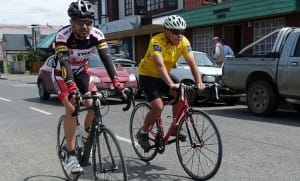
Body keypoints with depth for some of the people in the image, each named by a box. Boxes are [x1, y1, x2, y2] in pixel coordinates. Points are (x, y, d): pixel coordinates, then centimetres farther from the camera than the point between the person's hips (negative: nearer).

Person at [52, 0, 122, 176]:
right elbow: (64, 63, -42)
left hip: (81, 72, 4)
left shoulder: (97, 34, -22)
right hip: (62, 74, -4)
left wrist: (116, 82, -47)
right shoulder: (63, 35, -31)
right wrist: (72, 88, -57)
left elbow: (107, 58, -32)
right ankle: (71, 156, -15)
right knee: (72, 109, -21)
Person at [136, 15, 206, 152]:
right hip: (147, 75, -5)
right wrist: (171, 84, -54)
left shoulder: (184, 42, -14)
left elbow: (192, 63, -20)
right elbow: (160, 65, -41)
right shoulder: (157, 41, -29)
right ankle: (142, 133, 2)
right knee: (158, 106, -20)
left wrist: (199, 82, -35)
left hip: (163, 76, 5)